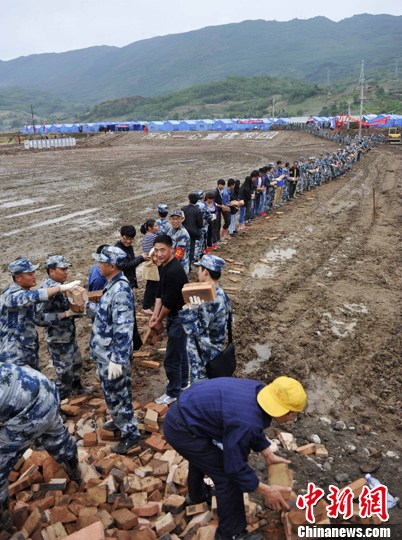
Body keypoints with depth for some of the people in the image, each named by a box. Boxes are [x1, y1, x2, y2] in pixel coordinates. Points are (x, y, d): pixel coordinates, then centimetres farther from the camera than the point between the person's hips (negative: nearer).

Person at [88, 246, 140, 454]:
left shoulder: (120, 291, -27)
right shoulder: (113, 285, 5)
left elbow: (124, 329, -29)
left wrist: (117, 360, -27)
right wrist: (86, 304, 10)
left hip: (112, 355, -9)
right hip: (105, 352, 10)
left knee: (117, 395, 6)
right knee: (113, 393, 25)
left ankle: (130, 433, 23)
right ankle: (119, 421, 45)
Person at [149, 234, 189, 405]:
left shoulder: (174, 271, -28)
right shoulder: (163, 265, 3)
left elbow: (170, 301, -24)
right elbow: (160, 292, 8)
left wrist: (159, 321, -10)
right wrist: (155, 315, 0)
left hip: (180, 316, -10)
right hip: (175, 314, 10)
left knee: (171, 357, 1)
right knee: (180, 350, 24)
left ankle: (173, 393, 18)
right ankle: (183, 381, 43)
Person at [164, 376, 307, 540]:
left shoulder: (261, 392, -5)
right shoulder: (246, 422, -31)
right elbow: (235, 467, -18)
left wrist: (268, 455, 13)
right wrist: (266, 490, -8)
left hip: (185, 412, 10)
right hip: (182, 430, -9)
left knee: (201, 457, 36)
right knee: (227, 477, 0)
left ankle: (197, 495, 64)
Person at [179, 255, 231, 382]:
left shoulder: (208, 301, -29)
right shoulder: (220, 294, 1)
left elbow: (195, 331, -28)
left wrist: (188, 311, -33)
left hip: (203, 356, -9)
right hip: (213, 352, 10)